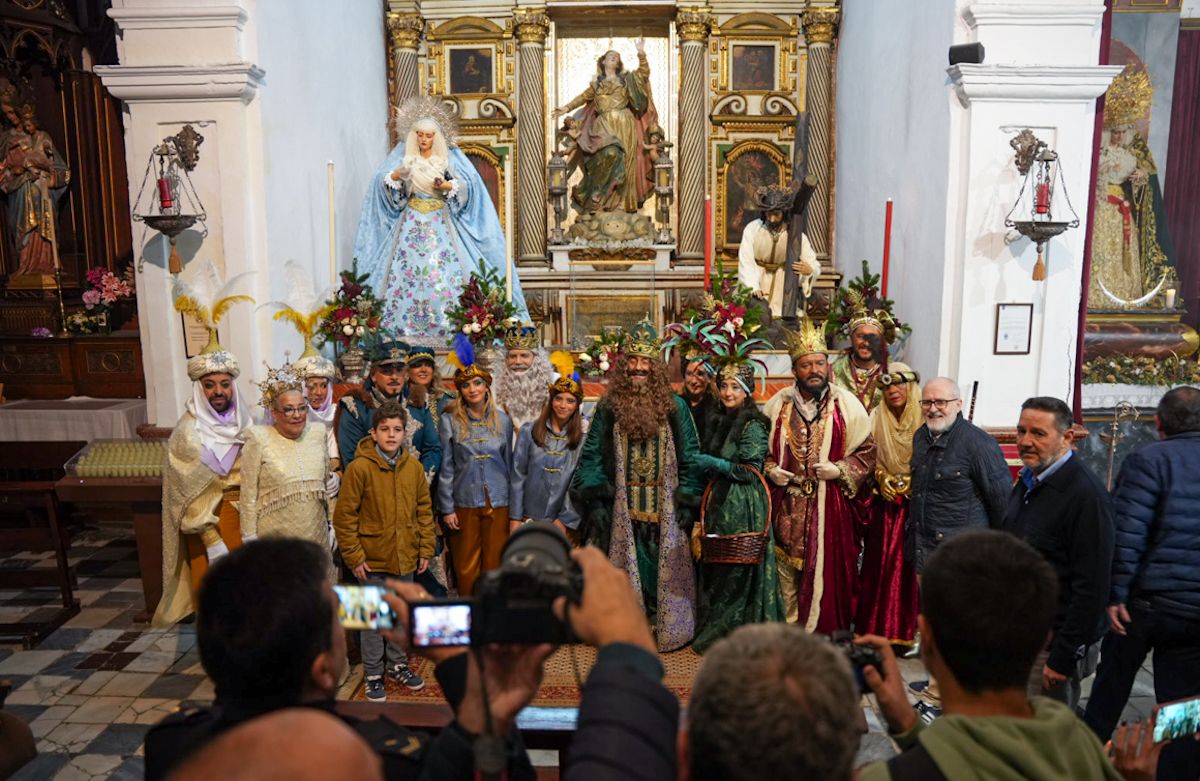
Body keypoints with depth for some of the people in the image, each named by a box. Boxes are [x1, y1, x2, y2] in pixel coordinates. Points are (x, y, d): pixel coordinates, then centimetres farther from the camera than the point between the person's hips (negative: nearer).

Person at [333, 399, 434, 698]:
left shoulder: (414, 466, 0)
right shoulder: (359, 467, -14)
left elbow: (424, 510, 8)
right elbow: (344, 516, -11)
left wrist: (426, 549, 5)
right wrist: (354, 557, -11)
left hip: (406, 558, 4)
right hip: (374, 558, -4)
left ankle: (398, 664, 35)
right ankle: (373, 674, 22)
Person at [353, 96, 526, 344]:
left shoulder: (449, 158, 5)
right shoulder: (403, 158, 9)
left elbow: (466, 187, -2)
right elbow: (383, 184, 4)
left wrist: (447, 186, -21)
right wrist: (396, 176, -17)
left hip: (440, 222, -1)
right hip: (411, 222, 2)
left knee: (443, 271, -10)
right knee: (406, 270, -6)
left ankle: (445, 326, -7)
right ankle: (405, 327, -3)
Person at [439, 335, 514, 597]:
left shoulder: (502, 420, 5)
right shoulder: (450, 421, -3)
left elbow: (509, 463, 10)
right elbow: (446, 468, -1)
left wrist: (514, 507, 10)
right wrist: (447, 508, -3)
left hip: (498, 502, 2)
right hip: (464, 503, -2)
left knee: (494, 564, 7)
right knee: (466, 567, 6)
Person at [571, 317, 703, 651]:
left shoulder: (674, 406, 4)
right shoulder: (609, 407, 4)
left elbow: (689, 457, 4)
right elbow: (592, 455, 3)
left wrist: (687, 501, -2)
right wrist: (595, 500, -5)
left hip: (664, 507, 0)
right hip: (622, 506, 0)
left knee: (663, 565, 3)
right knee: (626, 565, 3)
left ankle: (666, 629, 16)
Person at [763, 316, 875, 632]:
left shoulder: (846, 404, -1)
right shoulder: (779, 404, 6)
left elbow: (867, 451, 2)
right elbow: (761, 448, 15)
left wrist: (839, 470, -12)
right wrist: (771, 470, -3)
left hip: (829, 504, -2)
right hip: (786, 506, 2)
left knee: (825, 569, 1)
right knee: (787, 571, 7)